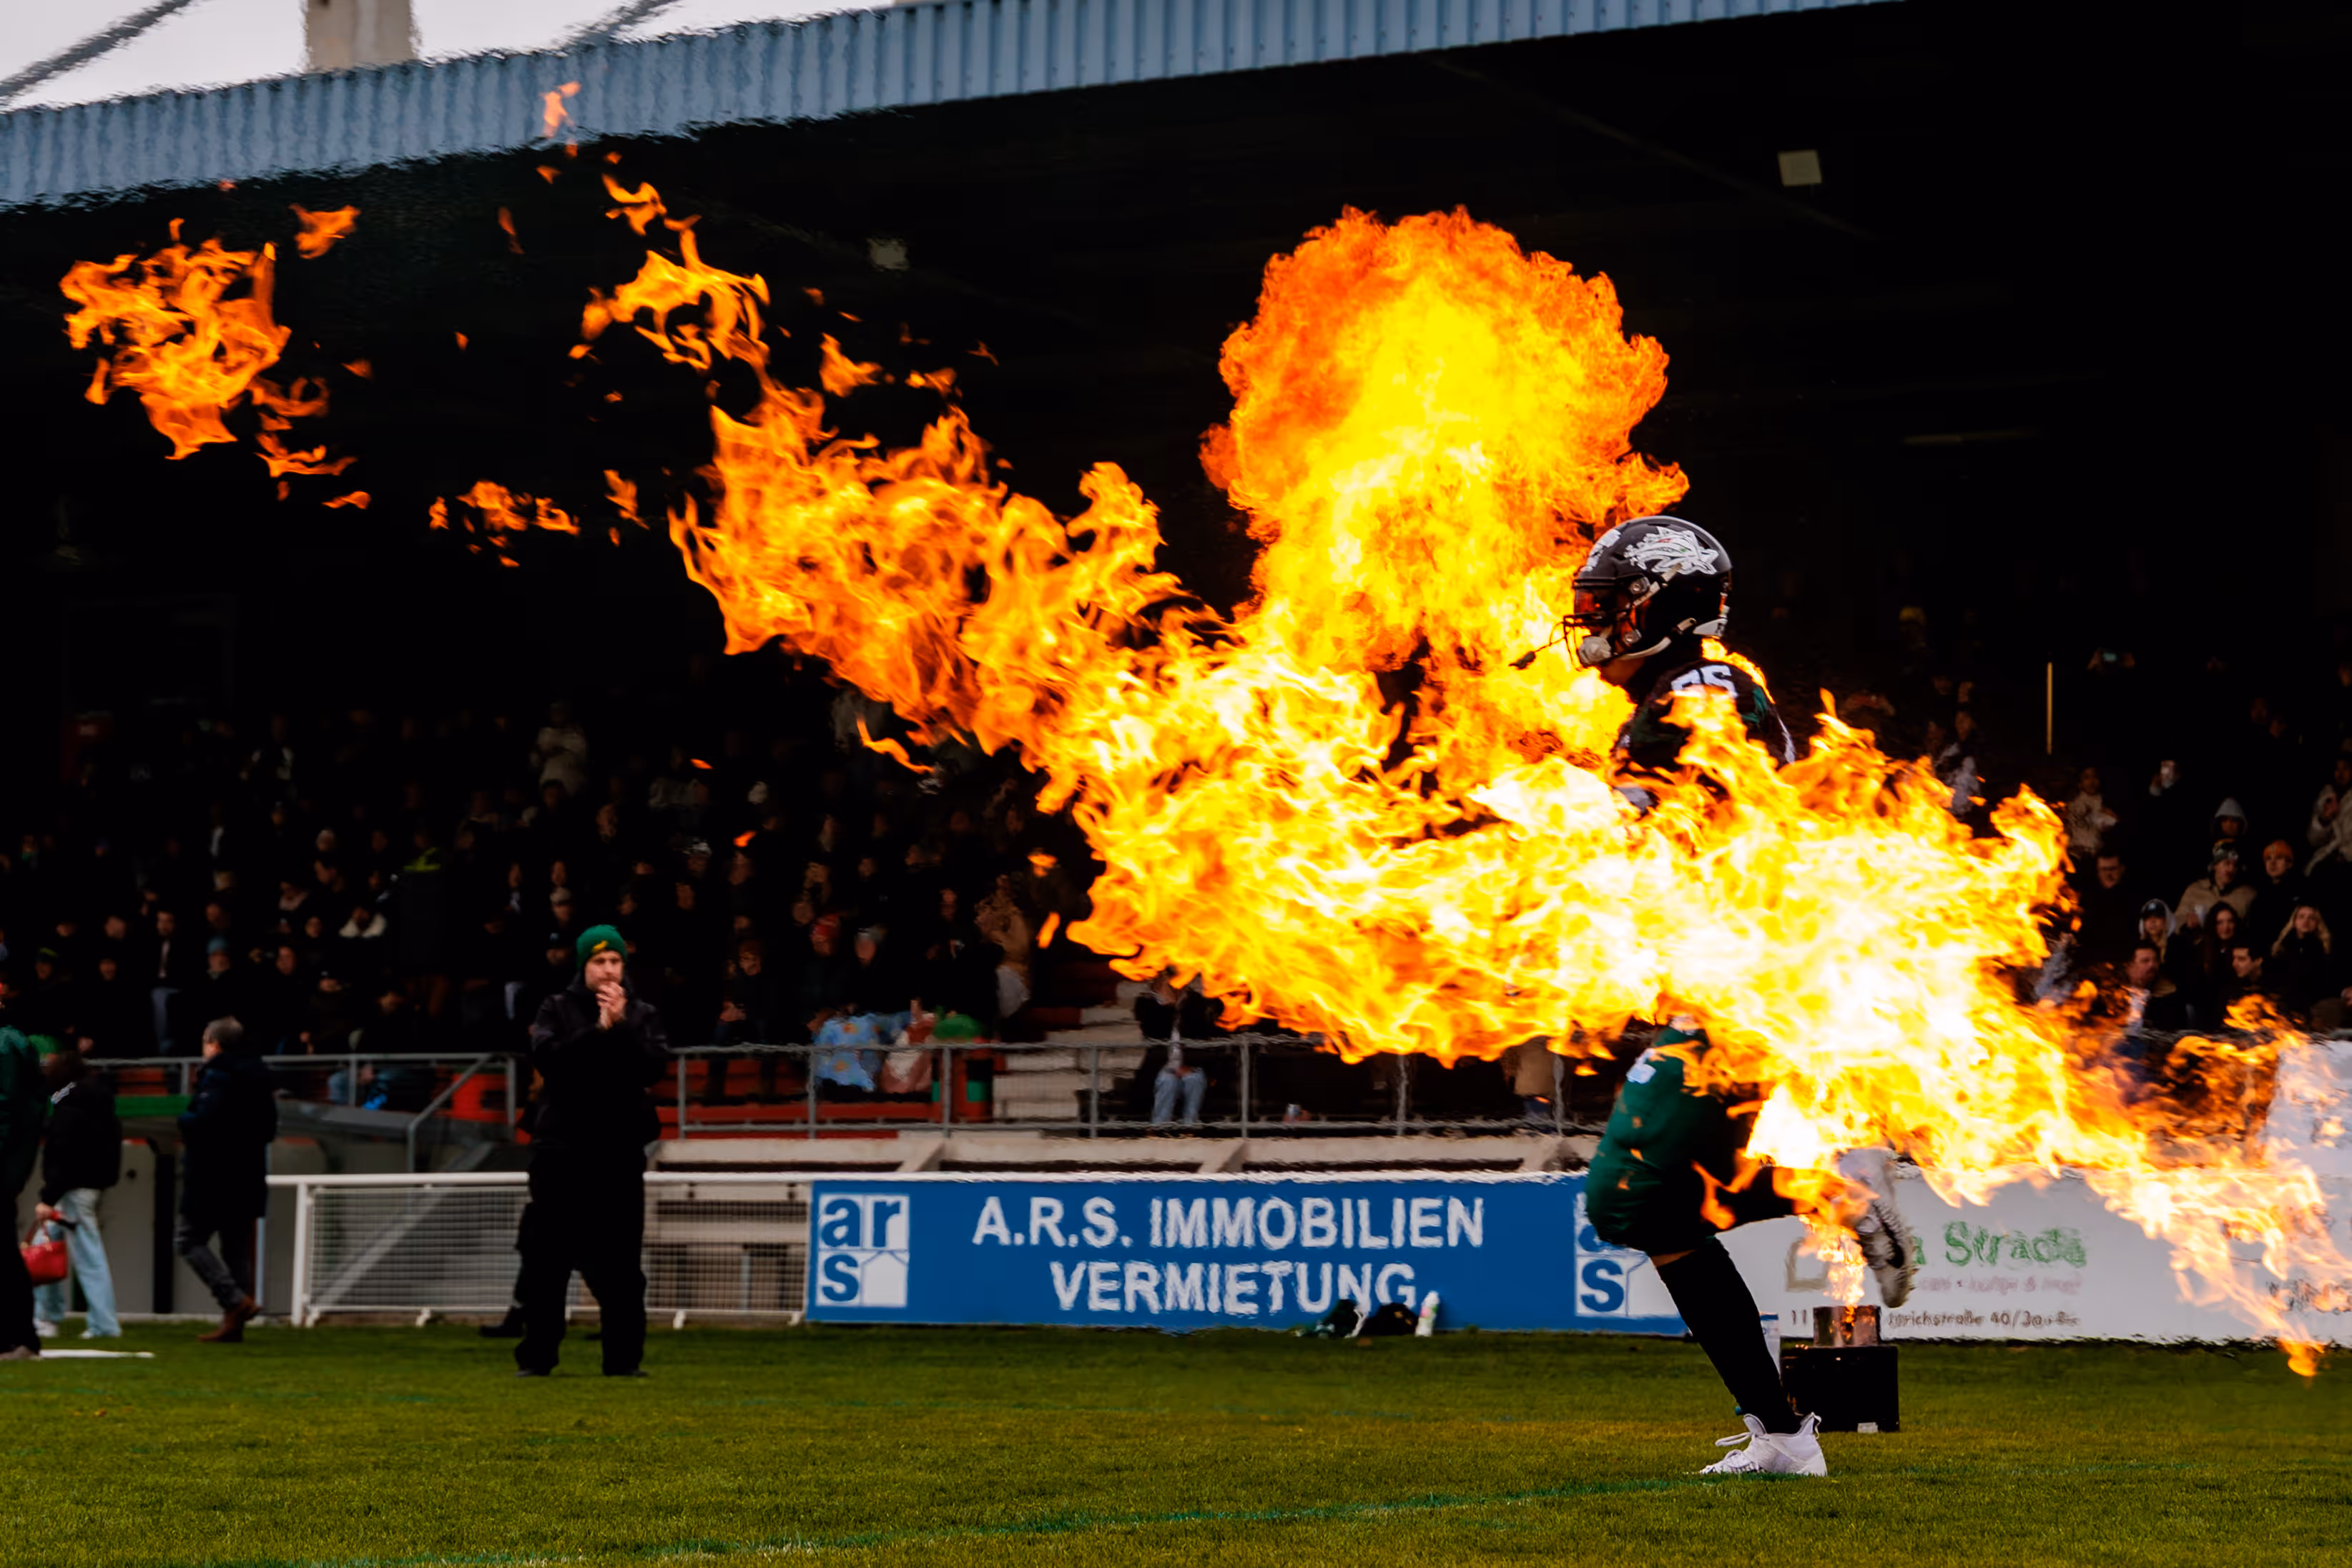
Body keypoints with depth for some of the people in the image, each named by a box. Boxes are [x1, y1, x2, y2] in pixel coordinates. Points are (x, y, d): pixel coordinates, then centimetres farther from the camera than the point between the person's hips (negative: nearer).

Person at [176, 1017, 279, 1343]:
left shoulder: (217, 1077, -14)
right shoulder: (258, 1078, 13)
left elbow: (204, 1122, -26)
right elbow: (269, 1129, 19)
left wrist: (184, 1120, -6)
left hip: (213, 1178, -8)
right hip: (248, 1179, 8)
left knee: (189, 1240, -1)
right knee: (237, 1248, 10)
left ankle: (237, 1301, -15)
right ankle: (233, 1324, 8)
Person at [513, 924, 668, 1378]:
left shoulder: (642, 1015, 9)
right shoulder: (557, 1009, 6)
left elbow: (655, 1068, -6)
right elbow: (546, 1056, -12)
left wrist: (623, 1026, -16)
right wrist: (598, 1030, -17)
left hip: (619, 1153, 1)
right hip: (559, 1149, -1)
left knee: (620, 1262, 1)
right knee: (547, 1259, 2)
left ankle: (623, 1358, 6)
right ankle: (536, 1356, 8)